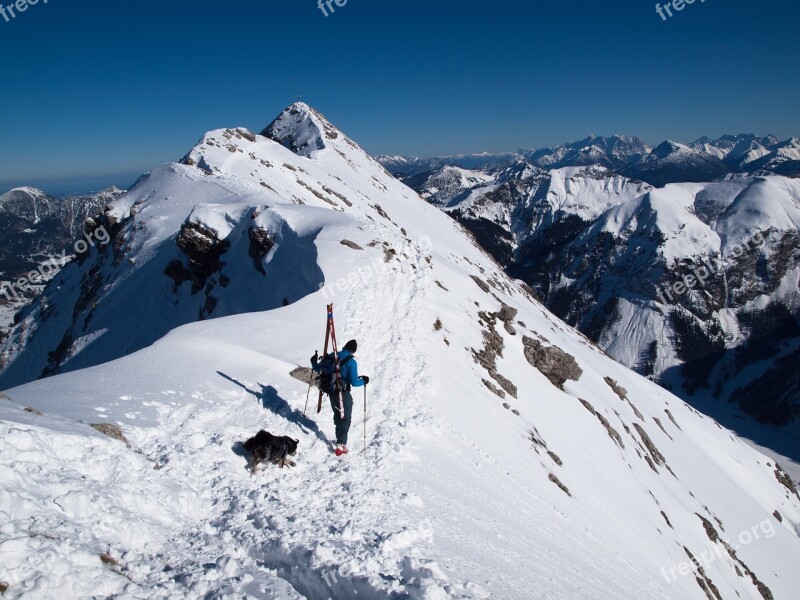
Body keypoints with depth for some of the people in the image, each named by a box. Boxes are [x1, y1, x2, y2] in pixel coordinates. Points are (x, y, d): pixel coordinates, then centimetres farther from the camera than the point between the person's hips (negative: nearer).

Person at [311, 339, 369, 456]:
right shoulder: (351, 362, -16)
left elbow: (318, 368, 11)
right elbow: (354, 382, -19)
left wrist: (314, 362, 32)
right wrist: (363, 381, 1)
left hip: (331, 392, 6)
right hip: (343, 393, -6)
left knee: (337, 414, 25)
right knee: (345, 419, 6)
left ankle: (340, 439, 40)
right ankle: (341, 444, -4)